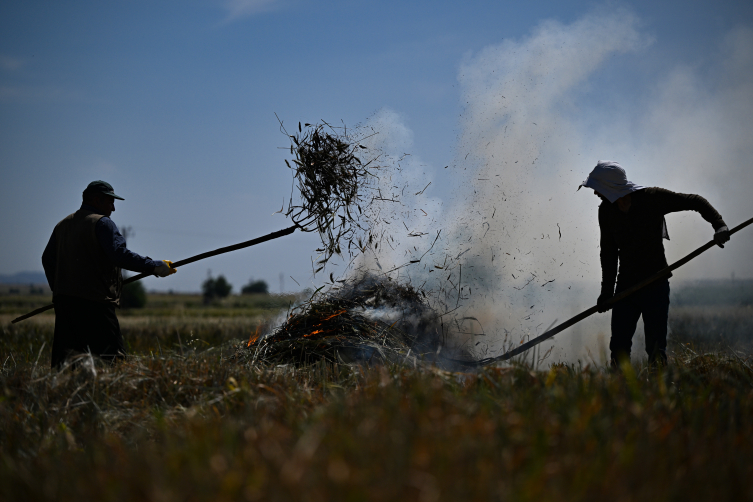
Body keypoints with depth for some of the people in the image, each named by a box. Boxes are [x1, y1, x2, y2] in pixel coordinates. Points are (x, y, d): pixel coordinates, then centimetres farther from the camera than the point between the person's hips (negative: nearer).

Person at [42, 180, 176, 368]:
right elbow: (120, 255, -17)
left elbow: (48, 259, 24)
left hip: (63, 300, 8)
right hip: (95, 302, -8)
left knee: (64, 357, 6)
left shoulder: (63, 224, 20)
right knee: (110, 353, -10)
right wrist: (155, 266, -14)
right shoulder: (102, 223, -5)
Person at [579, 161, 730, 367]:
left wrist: (719, 225, -19)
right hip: (625, 285, 4)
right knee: (619, 346, -2)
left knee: (655, 348, -7)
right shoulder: (606, 211, 3)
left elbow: (696, 202, -4)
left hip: (656, 285, -4)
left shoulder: (653, 198, -10)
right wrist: (607, 291, 8)